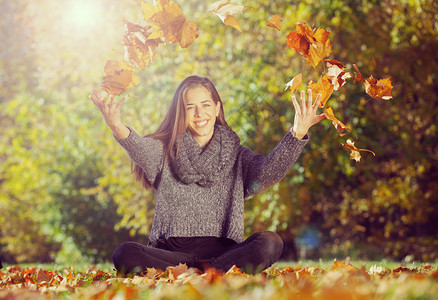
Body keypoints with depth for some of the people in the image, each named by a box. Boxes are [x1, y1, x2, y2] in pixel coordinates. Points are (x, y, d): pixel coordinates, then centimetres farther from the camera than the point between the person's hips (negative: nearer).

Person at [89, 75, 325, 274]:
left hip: (223, 251, 0)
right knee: (125, 254, -30)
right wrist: (117, 127, -34)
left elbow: (269, 171, -6)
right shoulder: (166, 153, 12)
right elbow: (141, 150, -12)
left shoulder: (237, 157, 14)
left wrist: (297, 135, -23)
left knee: (270, 243, -28)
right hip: (170, 251, 0)